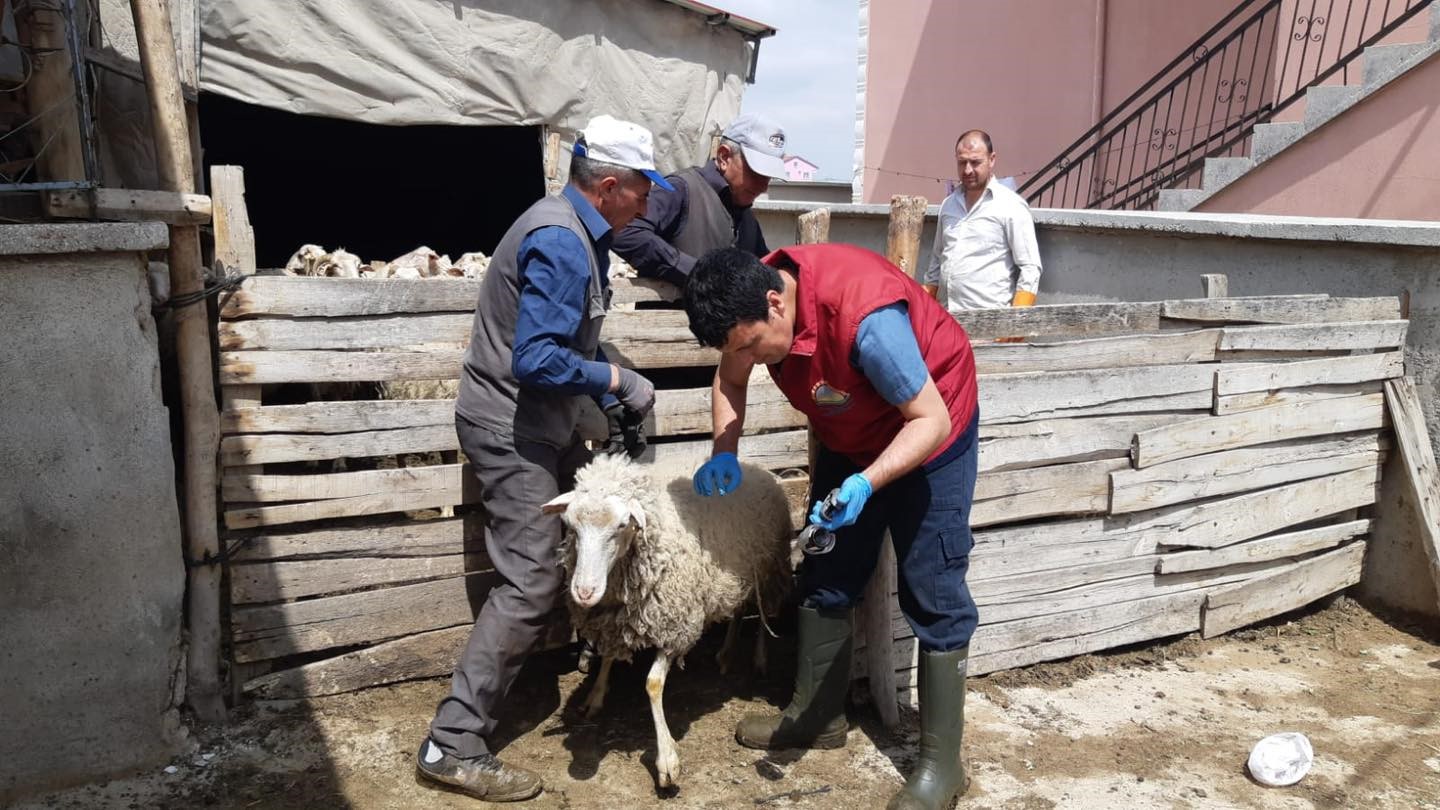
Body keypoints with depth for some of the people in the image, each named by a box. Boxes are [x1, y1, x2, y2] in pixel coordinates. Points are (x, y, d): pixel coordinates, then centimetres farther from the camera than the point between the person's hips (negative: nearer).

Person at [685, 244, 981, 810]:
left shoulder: (867, 319, -40)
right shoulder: (754, 303, -18)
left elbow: (931, 420, -30)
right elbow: (730, 383, 1)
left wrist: (865, 484, -43)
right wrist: (724, 453, -15)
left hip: (928, 431, -7)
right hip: (851, 435, 7)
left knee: (931, 593, -4)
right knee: (826, 576, 11)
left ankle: (941, 761, 6)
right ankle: (817, 716, 26)